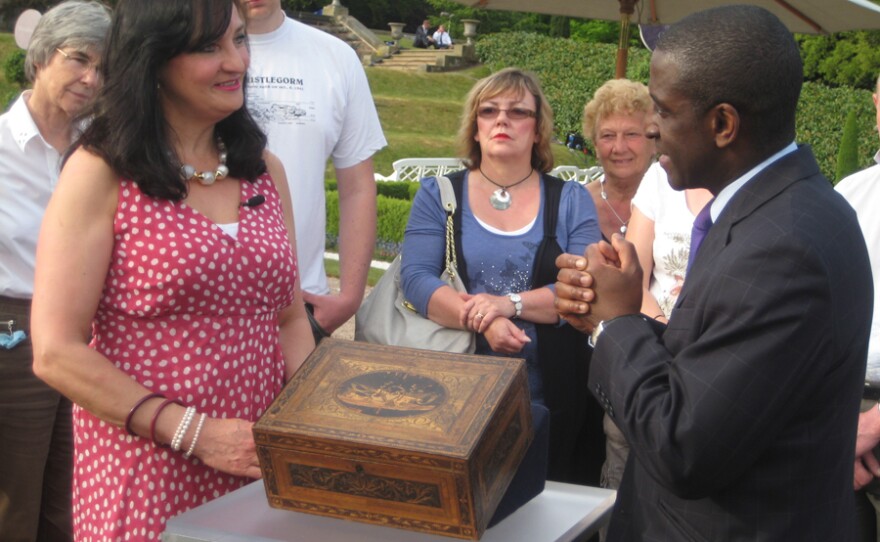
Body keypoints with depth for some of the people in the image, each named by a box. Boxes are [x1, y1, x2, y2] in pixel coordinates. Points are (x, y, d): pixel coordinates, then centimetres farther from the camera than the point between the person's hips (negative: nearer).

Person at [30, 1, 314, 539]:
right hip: (149, 470, -5)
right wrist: (199, 434, -17)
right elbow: (56, 354, -14)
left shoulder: (265, 170, 7)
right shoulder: (100, 173, -9)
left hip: (262, 470, 5)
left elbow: (290, 320, 10)